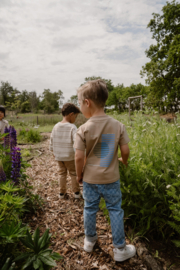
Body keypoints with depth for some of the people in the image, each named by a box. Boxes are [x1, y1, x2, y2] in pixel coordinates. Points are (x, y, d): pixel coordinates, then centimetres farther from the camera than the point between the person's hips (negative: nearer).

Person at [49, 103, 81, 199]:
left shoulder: (56, 126, 0)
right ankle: (76, 192, 23)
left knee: (62, 173, 19)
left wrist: (53, 151, 20)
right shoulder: (72, 127, -17)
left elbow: (51, 140, 8)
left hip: (58, 156, 5)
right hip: (69, 156, -5)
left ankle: (62, 192, 28)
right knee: (73, 173, 13)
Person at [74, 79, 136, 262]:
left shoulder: (83, 129, -16)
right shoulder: (118, 125, -10)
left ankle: (89, 241, 42)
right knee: (115, 211, 15)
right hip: (111, 178, 1)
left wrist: (79, 175, 2)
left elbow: (79, 158, -15)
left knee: (89, 209, 20)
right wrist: (124, 162, 16)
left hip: (90, 179, 0)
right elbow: (125, 151, -6)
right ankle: (120, 249, 30)